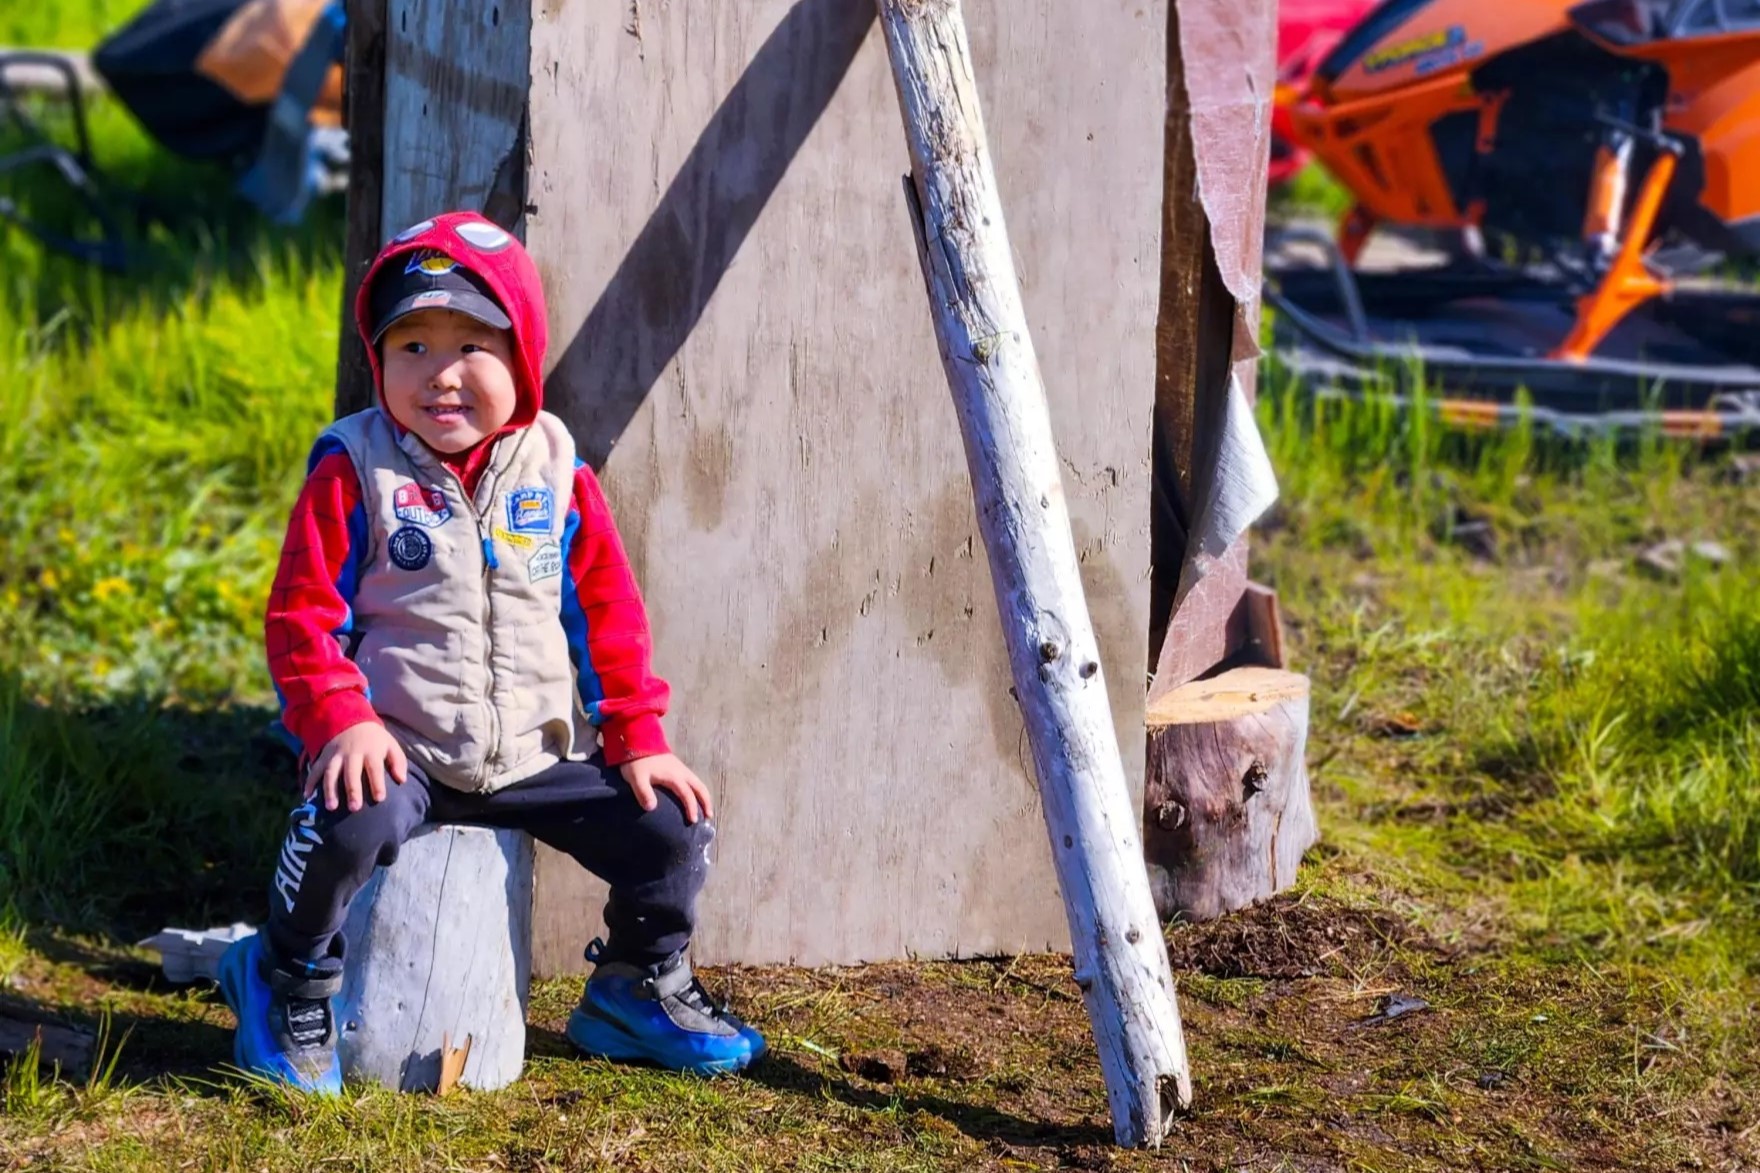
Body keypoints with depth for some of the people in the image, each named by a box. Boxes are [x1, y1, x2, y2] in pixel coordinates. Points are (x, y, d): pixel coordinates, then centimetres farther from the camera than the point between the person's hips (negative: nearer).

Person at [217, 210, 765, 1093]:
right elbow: (301, 613, -7)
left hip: (536, 754, 4)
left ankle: (637, 990, 24)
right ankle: (288, 983, -5)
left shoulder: (557, 474, 4)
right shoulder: (355, 472, -6)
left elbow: (608, 612, 10)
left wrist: (636, 739, 4)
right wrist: (342, 720, -21)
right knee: (354, 825, -35)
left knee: (671, 827, -5)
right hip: (396, 748, -4)